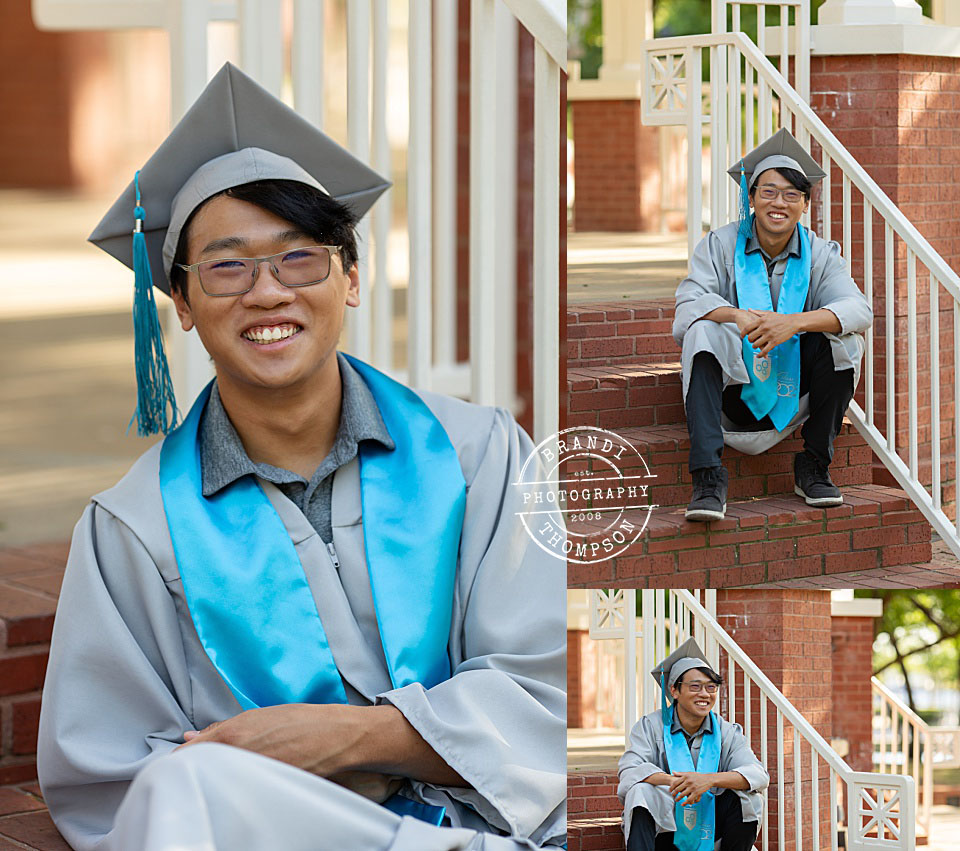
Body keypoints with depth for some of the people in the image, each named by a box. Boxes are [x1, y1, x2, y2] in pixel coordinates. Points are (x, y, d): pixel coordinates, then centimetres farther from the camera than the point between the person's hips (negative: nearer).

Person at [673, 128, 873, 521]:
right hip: (734, 388, -1)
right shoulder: (720, 245, -3)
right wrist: (736, 315, -40)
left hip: (795, 392, 1)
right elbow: (689, 302, -18)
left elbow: (859, 309, -18)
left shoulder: (819, 253, 0)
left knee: (842, 336, -21)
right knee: (702, 331, -28)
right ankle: (708, 476, -34)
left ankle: (814, 466, -9)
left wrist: (794, 322, -36)